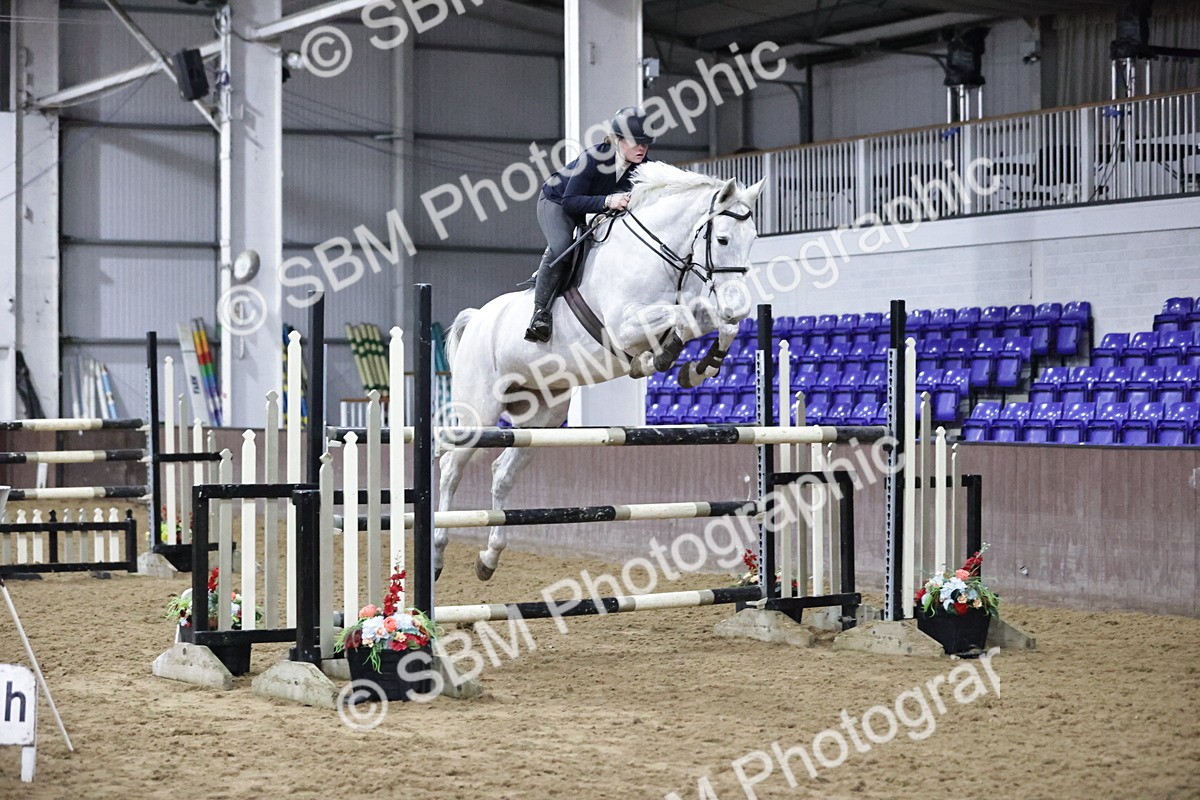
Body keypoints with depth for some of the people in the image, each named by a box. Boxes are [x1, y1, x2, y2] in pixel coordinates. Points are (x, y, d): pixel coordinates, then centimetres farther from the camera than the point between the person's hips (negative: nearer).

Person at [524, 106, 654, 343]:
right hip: (555, 201, -7)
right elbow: (570, 202, -39)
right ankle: (540, 311, -24)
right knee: (560, 246, -29)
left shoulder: (639, 166, -19)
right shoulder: (593, 157, -36)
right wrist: (607, 201, -52)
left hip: (588, 209, 7)